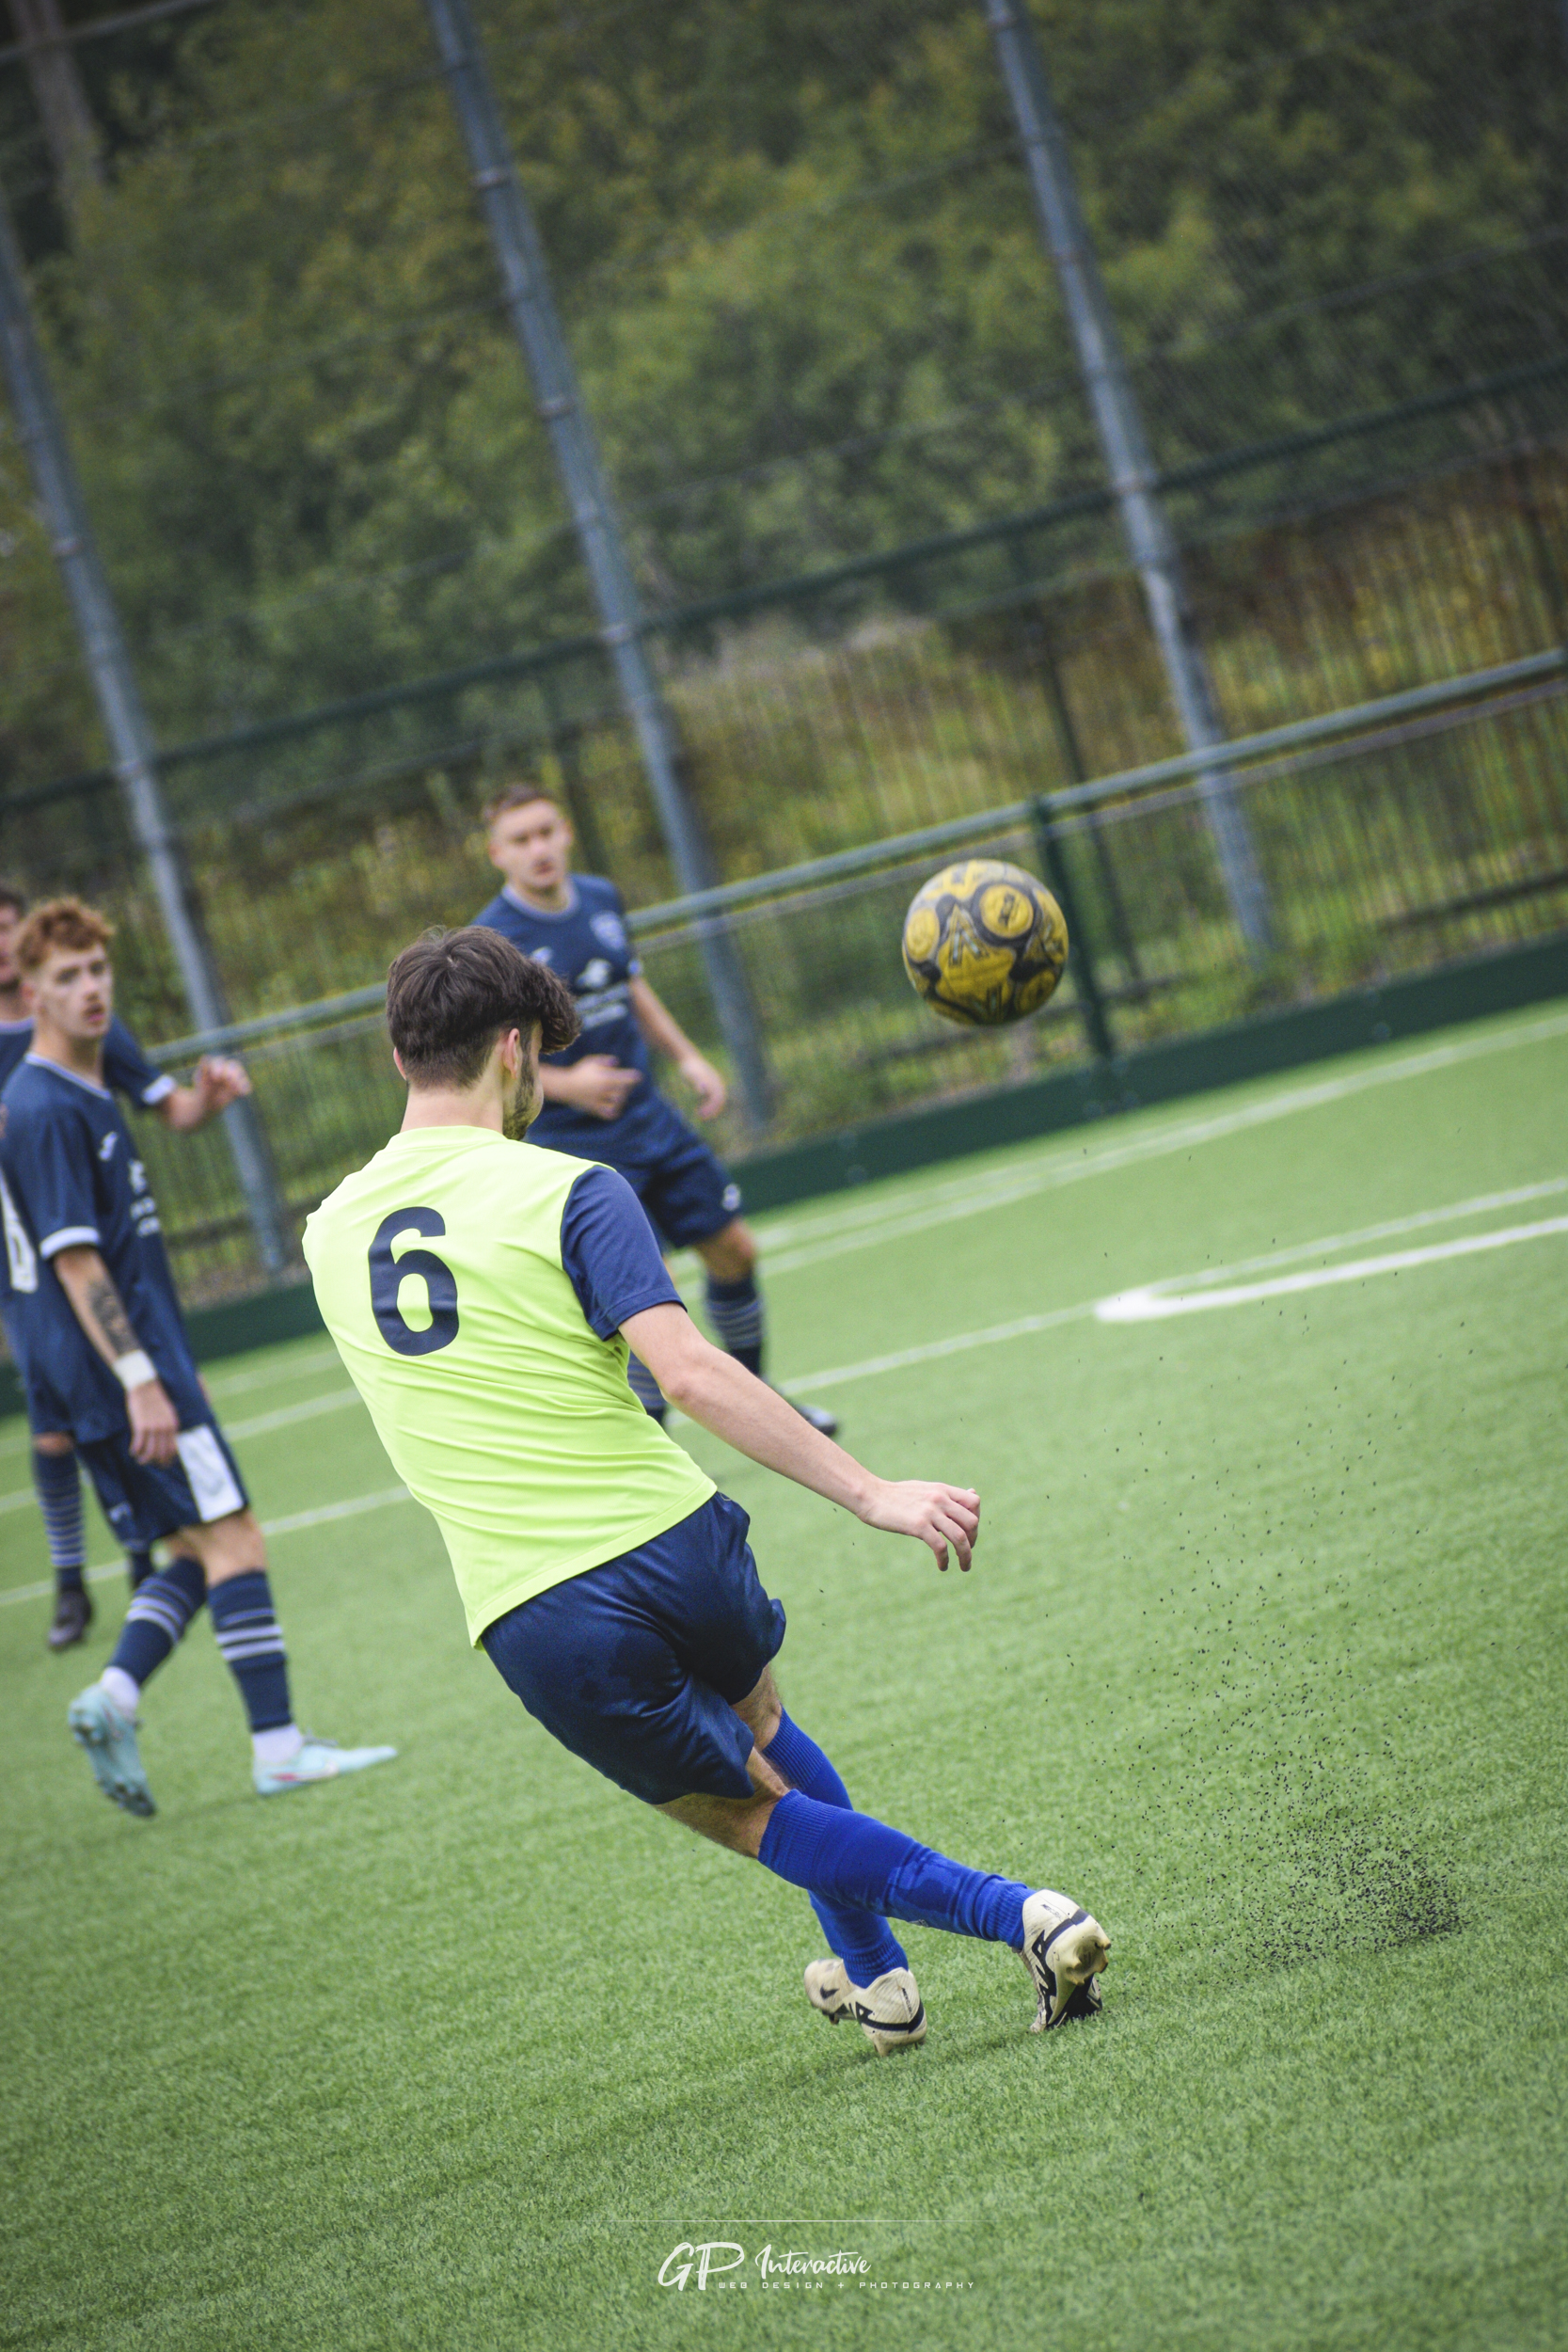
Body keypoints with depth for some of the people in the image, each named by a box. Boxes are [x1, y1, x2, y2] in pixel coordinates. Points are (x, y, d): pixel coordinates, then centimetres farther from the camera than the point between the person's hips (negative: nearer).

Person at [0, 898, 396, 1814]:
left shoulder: (89, 1095, 16)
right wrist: (141, 1380, -23)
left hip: (138, 1356, 10)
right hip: (120, 1361, -10)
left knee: (197, 1550, 9)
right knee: (232, 1539, -9)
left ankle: (115, 1698, -2)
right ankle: (279, 1746, -9)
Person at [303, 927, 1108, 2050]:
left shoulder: (329, 1232, 8)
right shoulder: (565, 1191, -8)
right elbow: (687, 1369, -21)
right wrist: (872, 1493, -24)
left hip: (533, 1617, 2)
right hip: (677, 1553, -2)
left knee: (748, 1808, 15)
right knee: (755, 1724, 32)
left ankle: (1019, 1913, 0)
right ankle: (877, 1978, 39)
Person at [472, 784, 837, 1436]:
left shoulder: (601, 899, 4)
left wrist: (687, 1056, 10)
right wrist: (564, 1084, -28)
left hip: (651, 1119, 7)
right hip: (577, 1146, -7)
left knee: (733, 1249, 13)